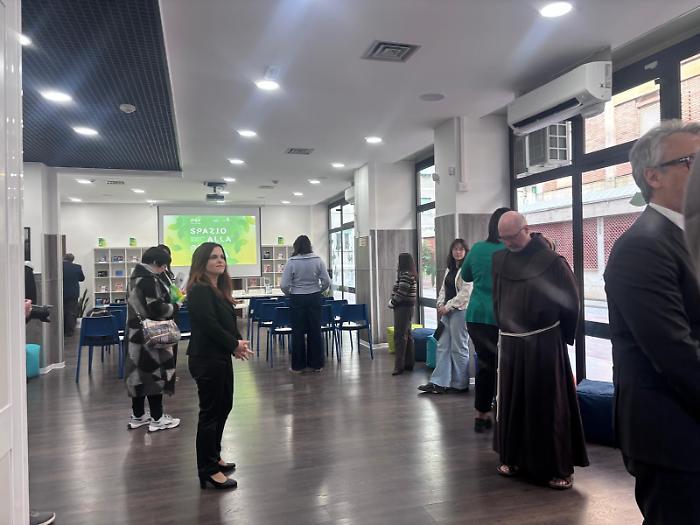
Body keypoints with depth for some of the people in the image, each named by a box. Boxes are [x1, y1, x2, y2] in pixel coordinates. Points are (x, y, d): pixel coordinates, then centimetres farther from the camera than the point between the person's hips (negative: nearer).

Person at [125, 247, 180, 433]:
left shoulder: (136, 276, 12)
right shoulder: (149, 279, -18)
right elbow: (156, 308, -24)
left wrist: (168, 306, 14)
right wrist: (174, 308, -7)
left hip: (136, 333, 10)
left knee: (140, 372, 14)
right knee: (154, 372, -2)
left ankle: (137, 416, 23)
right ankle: (157, 418, 6)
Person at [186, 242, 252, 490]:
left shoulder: (219, 289, 12)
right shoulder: (199, 290, -16)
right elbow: (210, 325, -23)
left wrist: (238, 343, -5)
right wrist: (235, 345, -12)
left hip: (221, 357, 10)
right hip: (206, 359, -10)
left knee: (224, 406, 19)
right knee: (210, 411, -1)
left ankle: (214, 457, 35)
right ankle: (208, 471, 11)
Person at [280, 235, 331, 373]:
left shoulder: (291, 262, -9)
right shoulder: (318, 260, -4)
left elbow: (284, 285, -12)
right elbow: (327, 281, -5)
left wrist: (290, 294, 7)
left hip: (297, 299, -2)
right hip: (314, 298, 2)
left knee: (298, 332, 7)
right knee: (315, 331, 9)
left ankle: (298, 366, 14)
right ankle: (316, 364, 17)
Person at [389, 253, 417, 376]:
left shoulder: (406, 274, -17)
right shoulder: (411, 274, 15)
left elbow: (401, 293, -20)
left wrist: (392, 303, -9)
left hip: (403, 307, -11)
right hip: (408, 306, 11)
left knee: (400, 336, -8)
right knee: (407, 334, 14)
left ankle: (399, 366, -6)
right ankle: (409, 363, 22)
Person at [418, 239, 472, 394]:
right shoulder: (449, 269, 17)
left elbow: (465, 293, -16)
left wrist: (448, 306, -14)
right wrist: (440, 304, 1)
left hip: (460, 311, -8)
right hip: (447, 312, 8)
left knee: (459, 348, 1)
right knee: (442, 346, 5)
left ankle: (460, 384, 14)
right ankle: (439, 383, 8)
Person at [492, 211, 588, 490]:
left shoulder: (551, 261, -10)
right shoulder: (499, 260, 4)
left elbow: (571, 301, -3)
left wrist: (561, 337, 3)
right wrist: (505, 329, 13)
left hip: (544, 344, -4)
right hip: (509, 343, 5)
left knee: (548, 405, 2)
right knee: (510, 402, 10)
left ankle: (558, 467, 14)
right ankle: (512, 457, 25)